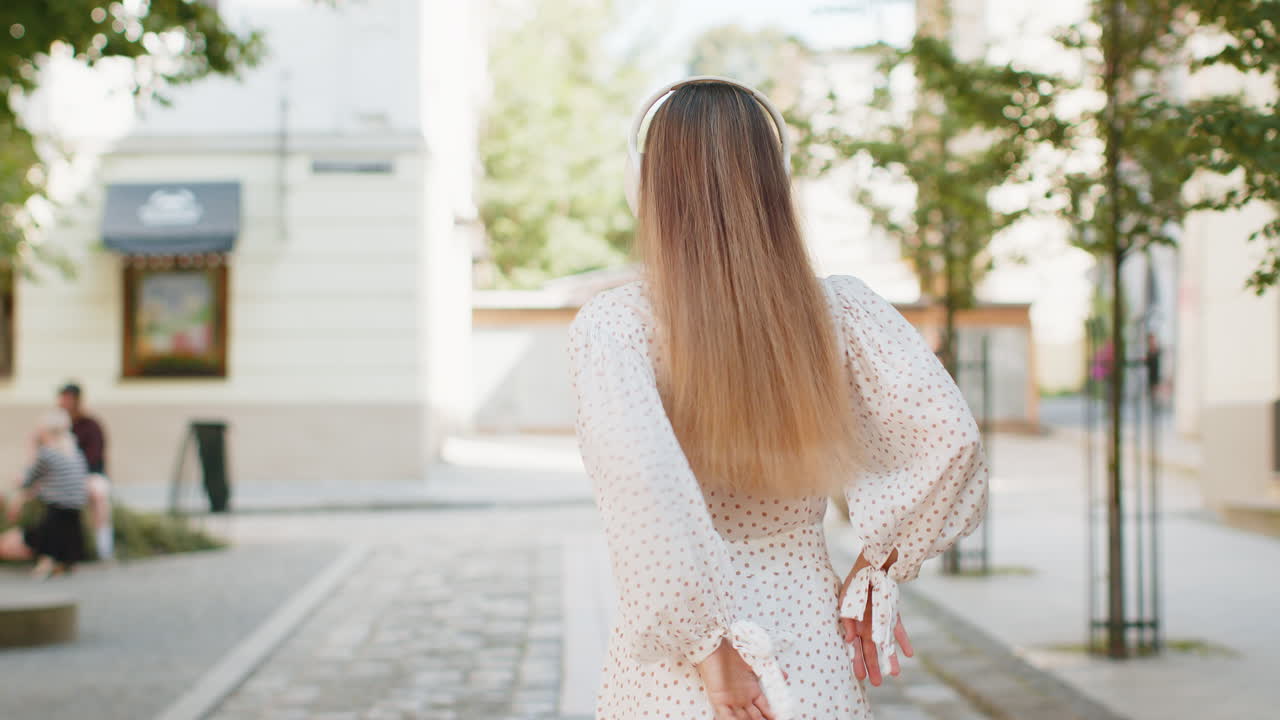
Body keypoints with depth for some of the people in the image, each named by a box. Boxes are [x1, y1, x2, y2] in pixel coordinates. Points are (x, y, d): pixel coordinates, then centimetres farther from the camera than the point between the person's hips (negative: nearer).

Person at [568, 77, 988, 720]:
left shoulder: (612, 325, -11)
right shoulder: (839, 310, -1)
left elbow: (641, 481, -26)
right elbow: (949, 436, -7)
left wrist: (708, 645, -19)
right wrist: (872, 572, 3)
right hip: (816, 659, 3)